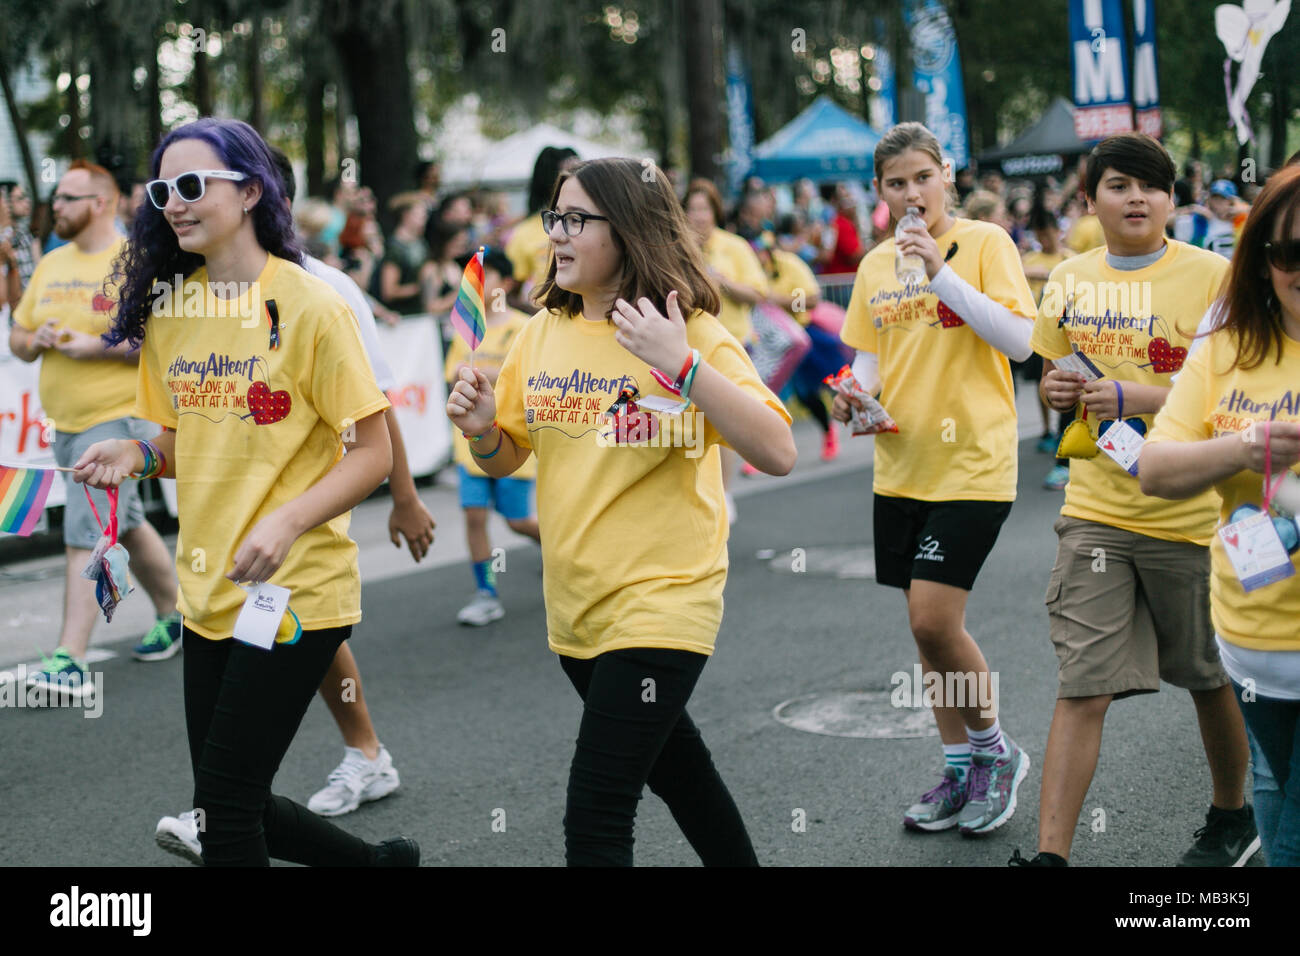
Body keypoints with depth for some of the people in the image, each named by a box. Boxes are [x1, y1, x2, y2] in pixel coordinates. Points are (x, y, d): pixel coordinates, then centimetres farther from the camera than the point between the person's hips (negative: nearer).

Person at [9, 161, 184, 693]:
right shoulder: (51, 265, 13)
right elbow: (17, 338, 18)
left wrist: (99, 347, -21)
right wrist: (35, 339, -6)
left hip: (118, 417, -8)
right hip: (65, 422, 8)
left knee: (86, 534, -14)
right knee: (125, 527, 19)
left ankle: (71, 660, -14)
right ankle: (174, 614, 37)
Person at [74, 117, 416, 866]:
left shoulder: (310, 306, -11)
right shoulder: (167, 309, 7)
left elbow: (373, 452, -10)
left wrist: (285, 522, -24)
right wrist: (138, 454, -4)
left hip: (296, 591, -7)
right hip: (208, 593, 7)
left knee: (226, 805, -5)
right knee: (233, 803, 13)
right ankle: (381, 861, 35)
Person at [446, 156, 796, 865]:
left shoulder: (692, 334, -12)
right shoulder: (543, 333, 4)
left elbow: (776, 454, -23)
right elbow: (506, 459, 14)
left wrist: (682, 364, -31)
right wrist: (482, 430, -8)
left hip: (660, 602, -7)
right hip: (575, 607, 7)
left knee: (595, 817, -13)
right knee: (671, 764, 24)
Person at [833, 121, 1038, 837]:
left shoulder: (985, 243, -7)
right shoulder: (875, 266, 10)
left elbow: (1020, 342, -16)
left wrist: (941, 272, -20)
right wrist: (856, 394, -2)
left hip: (973, 463, -6)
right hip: (899, 466, 6)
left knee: (934, 620, -13)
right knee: (926, 625, 11)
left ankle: (994, 751, 11)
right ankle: (960, 769, 25)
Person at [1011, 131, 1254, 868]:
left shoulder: (1212, 276, -7)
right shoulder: (1069, 281, 7)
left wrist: (1140, 399, -22)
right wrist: (1058, 389, -3)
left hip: (1191, 511, -3)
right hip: (1096, 510, 3)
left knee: (1212, 678, 15)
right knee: (1082, 687, -3)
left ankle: (1233, 819, 37)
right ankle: (1051, 853, -1)